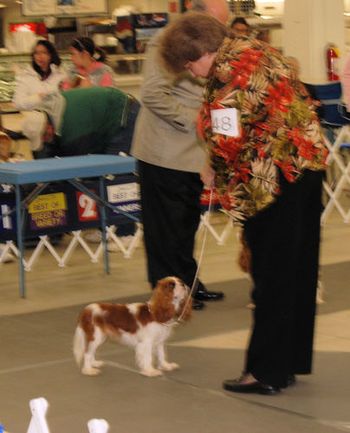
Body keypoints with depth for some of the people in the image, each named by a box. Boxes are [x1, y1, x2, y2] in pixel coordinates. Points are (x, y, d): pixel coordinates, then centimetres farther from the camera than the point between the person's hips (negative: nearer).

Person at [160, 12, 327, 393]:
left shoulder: (229, 68, -14)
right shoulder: (253, 51, 15)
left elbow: (230, 137, -18)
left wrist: (217, 172, 1)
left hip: (274, 176, -10)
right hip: (306, 163, 10)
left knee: (271, 275, -4)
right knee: (295, 269, 13)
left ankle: (265, 372, 3)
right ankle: (289, 362, 22)